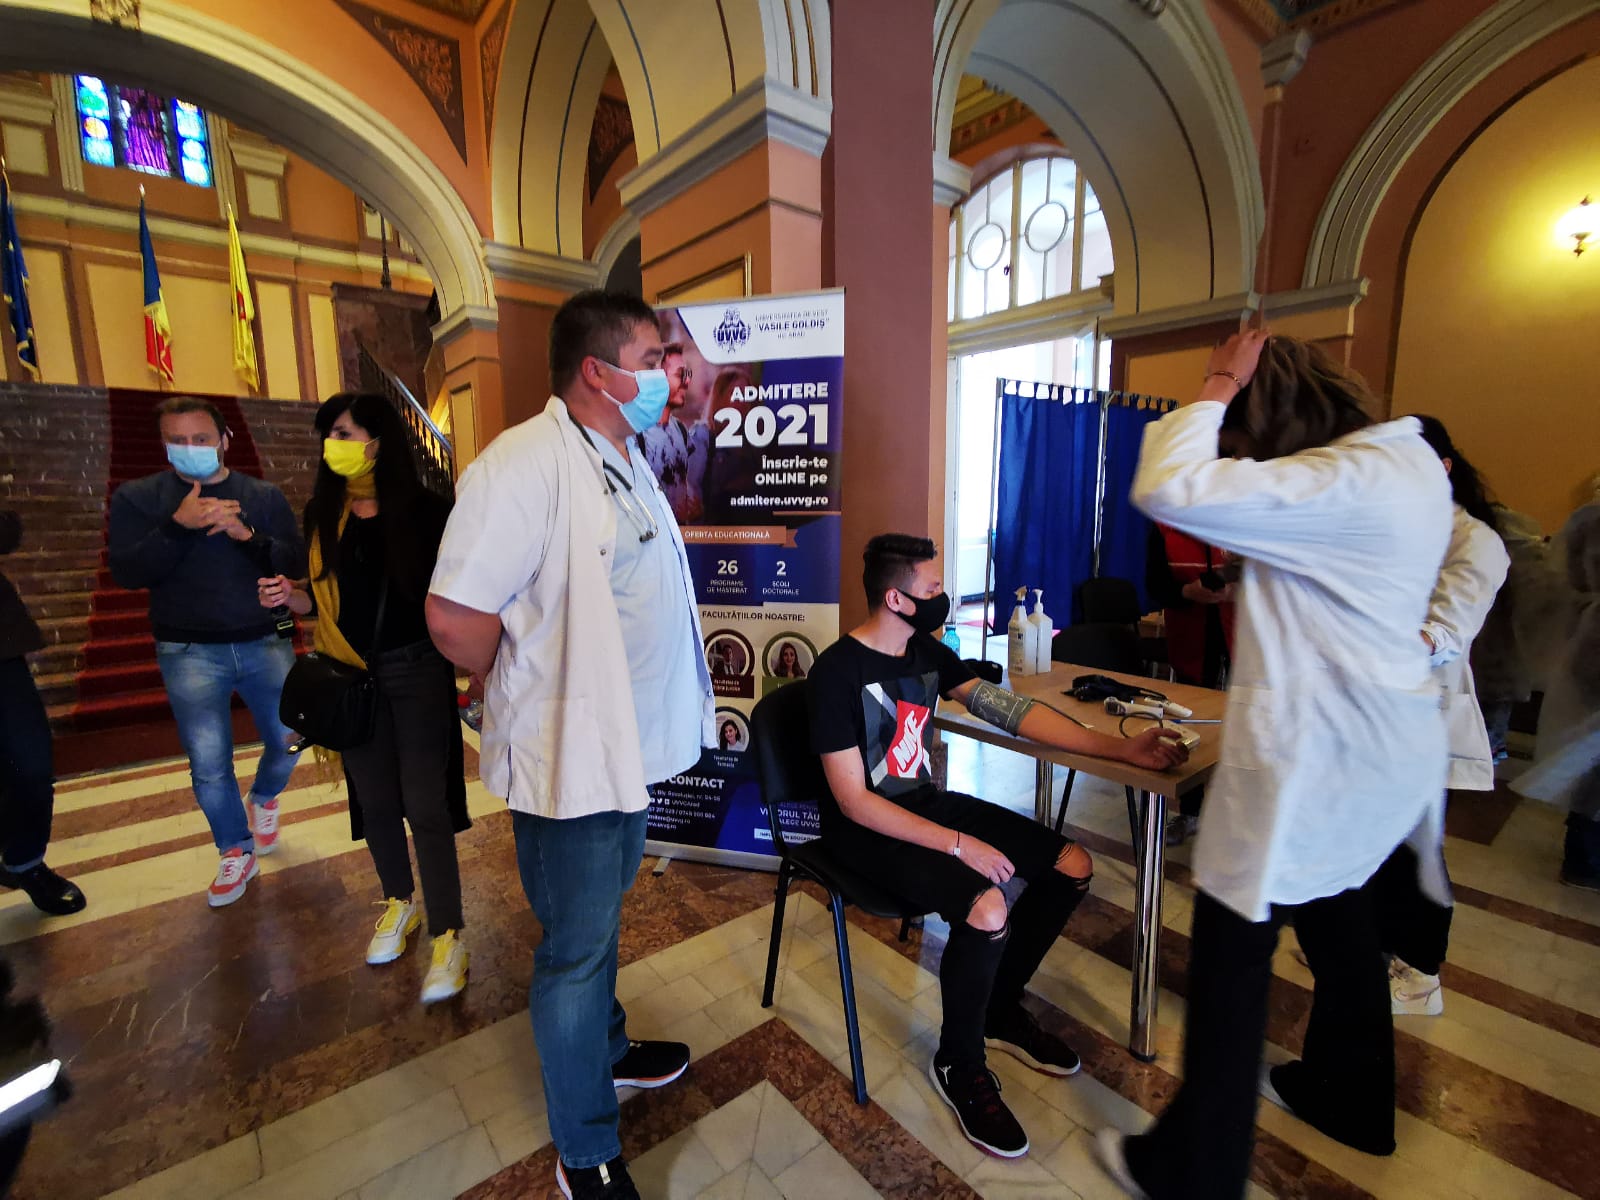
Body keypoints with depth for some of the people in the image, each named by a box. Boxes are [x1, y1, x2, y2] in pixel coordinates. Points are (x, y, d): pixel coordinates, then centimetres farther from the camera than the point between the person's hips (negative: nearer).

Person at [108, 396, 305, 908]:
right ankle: (237, 853, 22)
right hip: (190, 652, -1)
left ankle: (263, 798, 40)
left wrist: (248, 536, -22)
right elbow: (127, 572, -8)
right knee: (208, 763, 1)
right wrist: (178, 526, -22)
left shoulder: (265, 496, 4)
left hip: (266, 643, 1)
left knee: (288, 740, 7)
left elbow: (298, 563, -5)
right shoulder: (136, 497, 2)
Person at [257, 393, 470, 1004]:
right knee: (375, 800, 15)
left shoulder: (425, 509, -8)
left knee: (424, 803, -3)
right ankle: (400, 902, 38)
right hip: (350, 674, 5)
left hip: (417, 668, -4)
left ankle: (447, 934, 12)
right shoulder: (322, 514, 7)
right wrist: (293, 596, -5)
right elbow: (325, 596, 14)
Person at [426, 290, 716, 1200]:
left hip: (632, 744, 9)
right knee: (576, 947, 10)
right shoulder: (526, 462, -22)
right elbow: (455, 616, -25)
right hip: (570, 758, -8)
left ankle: (606, 1049, 51)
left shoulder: (629, 463, 10)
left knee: (602, 917, 27)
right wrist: (529, 690, -9)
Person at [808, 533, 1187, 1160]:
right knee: (987, 907, -30)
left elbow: (1005, 707, -1)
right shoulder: (836, 671, -20)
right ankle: (958, 1067, 1)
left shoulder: (927, 650, 2)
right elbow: (854, 801, -21)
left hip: (927, 800, 8)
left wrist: (1120, 748, -5)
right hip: (865, 827, -7)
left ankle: (1000, 1010, 21)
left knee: (1072, 866, -1)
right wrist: (959, 844, -24)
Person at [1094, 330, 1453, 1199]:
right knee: (1337, 915, 27)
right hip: (1382, 743, 10)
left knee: (1231, 951, 2)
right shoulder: (1409, 460, 7)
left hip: (1315, 753, -10)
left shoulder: (1343, 484, -23)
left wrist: (1216, 391, -16)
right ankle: (1349, 1098, 51)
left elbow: (1167, 490, -32)